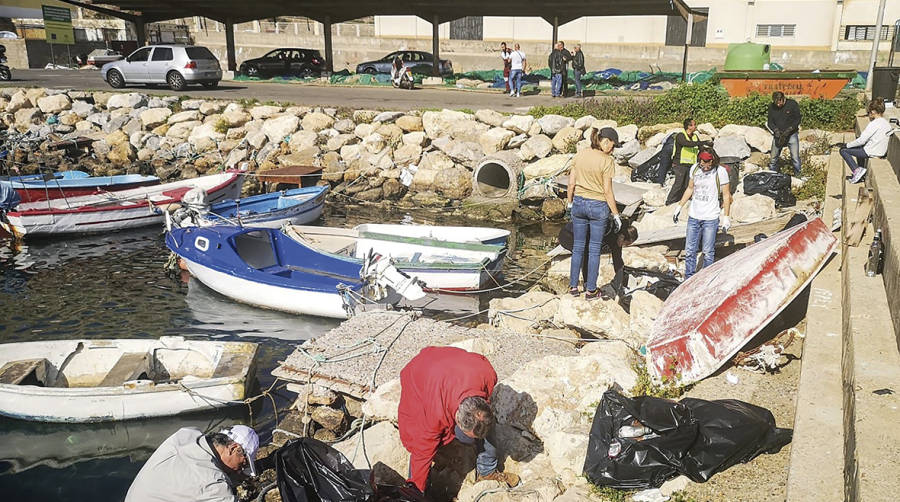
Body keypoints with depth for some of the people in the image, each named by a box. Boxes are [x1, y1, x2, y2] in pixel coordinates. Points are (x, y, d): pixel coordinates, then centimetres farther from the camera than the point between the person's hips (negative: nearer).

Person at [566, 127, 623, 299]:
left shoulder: (580, 155, 0)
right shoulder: (607, 161, -15)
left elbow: (571, 183, 3)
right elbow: (607, 191, -13)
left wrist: (570, 203, 16)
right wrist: (616, 215, -5)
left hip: (579, 203, 4)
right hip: (598, 207, -4)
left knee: (578, 246, 15)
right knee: (594, 249, 7)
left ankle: (573, 286, 20)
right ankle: (591, 290, 14)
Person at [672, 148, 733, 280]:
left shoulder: (720, 171, -9)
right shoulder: (694, 168, 2)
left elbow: (726, 195, -3)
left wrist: (726, 217, -5)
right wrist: (679, 207, 17)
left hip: (711, 218, -4)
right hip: (693, 216, 4)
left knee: (708, 252, 2)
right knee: (689, 251, 7)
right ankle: (689, 280, 19)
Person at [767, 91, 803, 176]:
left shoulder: (792, 104, -8)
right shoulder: (772, 107, 0)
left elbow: (797, 119, -6)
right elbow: (770, 122, 3)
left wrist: (789, 130, -18)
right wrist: (776, 130, -15)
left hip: (791, 135, -2)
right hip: (778, 135, 3)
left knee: (795, 158, -5)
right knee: (773, 158, 5)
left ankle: (797, 175, 10)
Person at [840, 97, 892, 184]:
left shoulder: (874, 124, -21)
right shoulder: (887, 123, 4)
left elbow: (861, 140, -20)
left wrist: (848, 145, -8)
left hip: (871, 152, -9)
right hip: (882, 152, 9)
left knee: (843, 150, -2)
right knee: (860, 147, 38)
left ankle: (856, 170, -12)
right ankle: (861, 171, 39)